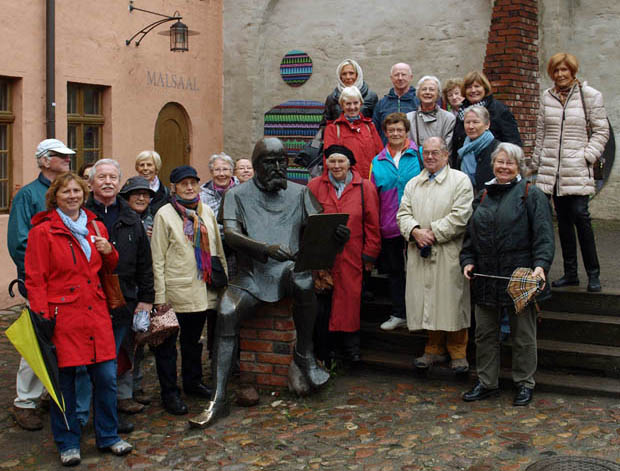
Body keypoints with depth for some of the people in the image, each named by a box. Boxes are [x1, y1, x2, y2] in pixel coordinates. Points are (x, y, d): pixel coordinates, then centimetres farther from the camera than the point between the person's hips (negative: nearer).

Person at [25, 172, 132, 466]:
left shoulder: (96, 227, 13)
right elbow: (35, 280, -4)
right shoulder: (43, 231, -2)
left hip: (96, 315, 4)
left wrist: (109, 251, 2)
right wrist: (42, 318, -11)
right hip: (62, 317, -4)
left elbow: (110, 269, 24)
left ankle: (107, 436, 21)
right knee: (64, 381, 2)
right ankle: (68, 444, 19)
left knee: (107, 377, 4)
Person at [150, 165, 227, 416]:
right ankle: (169, 393, 12)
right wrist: (160, 296, -12)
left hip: (202, 289, 5)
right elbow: (158, 258, -8)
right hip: (176, 289, -5)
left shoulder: (206, 212, 9)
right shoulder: (164, 214, -6)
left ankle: (193, 382, 33)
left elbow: (217, 249, 17)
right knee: (168, 341, 3)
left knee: (193, 338, 18)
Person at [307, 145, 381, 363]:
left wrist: (369, 254, 4)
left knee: (350, 297, -1)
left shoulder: (365, 188, 7)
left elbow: (372, 225, 7)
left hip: (351, 257, 0)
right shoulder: (314, 186, 8)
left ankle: (350, 345, 10)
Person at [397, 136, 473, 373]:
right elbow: (403, 213, 10)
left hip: (449, 254, -4)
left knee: (451, 302, -2)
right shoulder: (413, 183, 17)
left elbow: (460, 216, -9)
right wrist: (415, 231, -10)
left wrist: (433, 234, -13)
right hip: (420, 254, 4)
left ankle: (458, 352, 11)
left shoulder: (460, 180, 1)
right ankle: (435, 349, 19)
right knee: (427, 300, 6)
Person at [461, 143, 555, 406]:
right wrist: (468, 261, 3)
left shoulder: (531, 195, -3)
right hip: (485, 278, 5)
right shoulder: (483, 196, 12)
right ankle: (487, 383, 23)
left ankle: (524, 384, 20)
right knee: (485, 333, 11)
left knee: (523, 334, 6)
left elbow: (543, 236, -9)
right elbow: (470, 234, 17)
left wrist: (541, 265, -21)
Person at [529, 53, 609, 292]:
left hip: (577, 169, -4)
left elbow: (601, 131, 1)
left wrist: (588, 155, -10)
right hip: (552, 168, 4)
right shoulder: (547, 97, 10)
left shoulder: (589, 95, -1)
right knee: (563, 219, 8)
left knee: (580, 215, -10)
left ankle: (593, 273, 1)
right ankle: (570, 273, 16)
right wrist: (537, 163, 14)